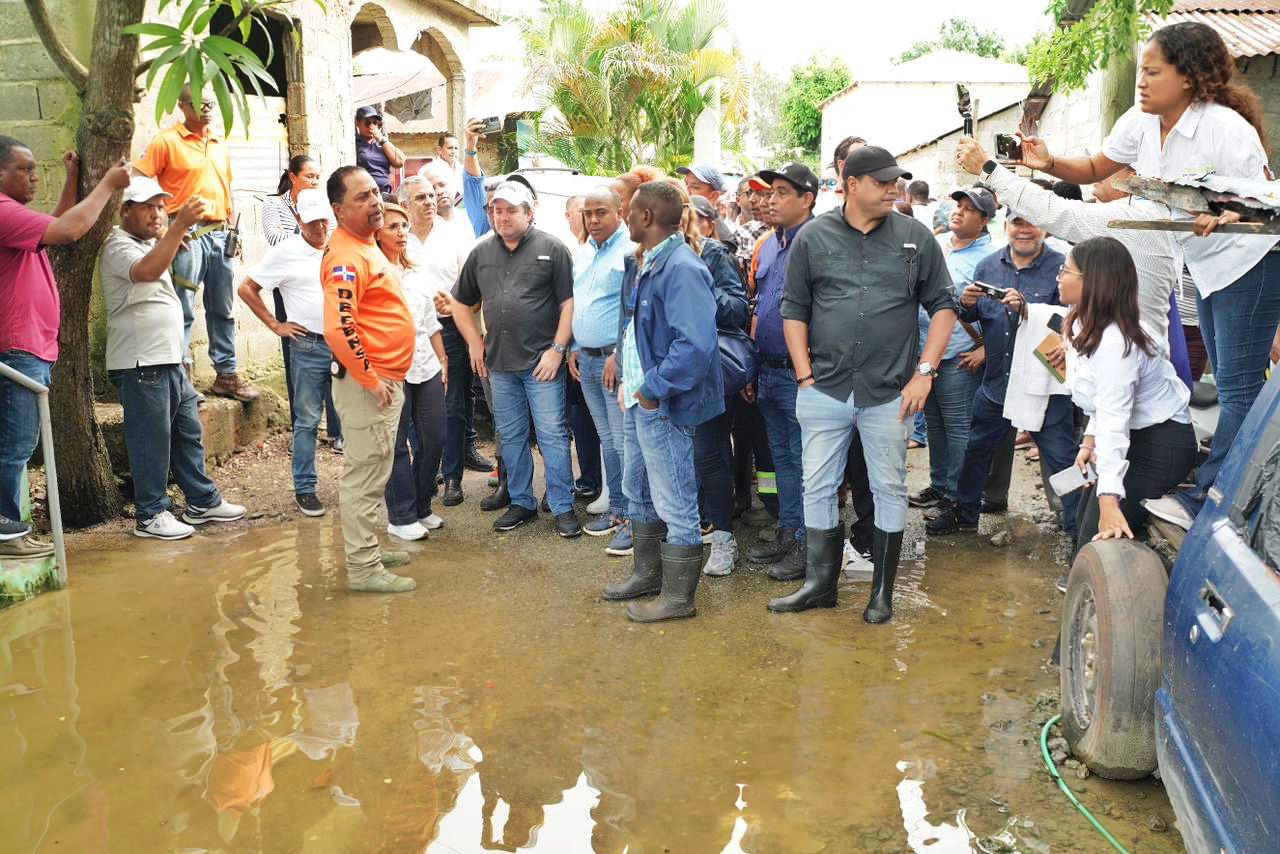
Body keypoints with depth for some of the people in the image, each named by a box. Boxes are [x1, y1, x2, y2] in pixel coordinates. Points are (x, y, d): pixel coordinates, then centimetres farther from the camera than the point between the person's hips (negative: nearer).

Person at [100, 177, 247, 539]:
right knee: (151, 440, -4)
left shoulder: (148, 244, 18)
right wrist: (179, 227, -38)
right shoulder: (119, 245, -12)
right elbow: (148, 271, -33)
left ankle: (202, 501, 22)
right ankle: (149, 515, 6)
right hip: (141, 363, -10)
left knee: (188, 432, 13)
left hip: (169, 360, 10)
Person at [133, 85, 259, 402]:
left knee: (223, 309, 11)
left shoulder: (220, 145, 17)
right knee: (183, 310, -5)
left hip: (219, 233, 7)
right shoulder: (167, 141, -3)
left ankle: (226, 375, 19)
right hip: (188, 234, -6)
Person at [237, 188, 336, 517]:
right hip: (308, 346, -3)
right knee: (307, 421, 3)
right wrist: (275, 325, -2)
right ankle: (304, 489, 11)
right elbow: (247, 288, 2)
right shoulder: (286, 252, -2)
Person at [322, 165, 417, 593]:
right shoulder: (346, 257, -19)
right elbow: (338, 329, -29)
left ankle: (368, 548, 32)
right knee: (363, 475, -2)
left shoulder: (366, 247, 14)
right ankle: (364, 569, 6)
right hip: (367, 383, -10)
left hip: (385, 380, 10)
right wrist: (370, 378, -21)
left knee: (372, 473, 19)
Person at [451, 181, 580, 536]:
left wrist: (557, 349, -12)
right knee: (510, 437, 12)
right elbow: (461, 303, 18)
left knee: (552, 435, -2)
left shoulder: (551, 248, -3)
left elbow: (569, 301, -6)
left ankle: (563, 507, 7)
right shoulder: (481, 252, 10)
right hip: (499, 363, 5)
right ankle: (521, 503, 24)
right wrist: (475, 342, 8)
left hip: (542, 361, -5)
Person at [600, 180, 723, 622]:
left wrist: (652, 390, -22)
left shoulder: (681, 268, -21)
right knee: (638, 491, 22)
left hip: (661, 404, -10)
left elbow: (696, 343, -29)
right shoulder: (642, 264, 9)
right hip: (636, 399, 10)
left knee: (674, 503, 2)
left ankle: (677, 597, 15)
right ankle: (647, 572, 40)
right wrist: (627, 379, 10)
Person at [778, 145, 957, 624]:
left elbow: (943, 305, 5)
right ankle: (820, 583, 21)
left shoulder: (915, 238, 3)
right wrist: (804, 374, -2)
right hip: (824, 392, 1)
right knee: (818, 488, 7)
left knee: (889, 489, 7)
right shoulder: (813, 237, 3)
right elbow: (794, 309, 6)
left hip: (889, 393, 0)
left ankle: (882, 592, 20)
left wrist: (924, 372, -3)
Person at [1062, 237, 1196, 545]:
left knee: (1096, 540, -11)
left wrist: (1109, 500, -41)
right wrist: (1090, 439, -2)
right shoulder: (1088, 325, 2)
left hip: (1159, 447, -10)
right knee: (1086, 518, 14)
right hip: (1133, 439, 10)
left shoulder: (1114, 344, -29)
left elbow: (1113, 422, -37)